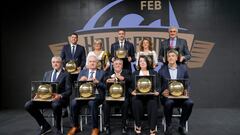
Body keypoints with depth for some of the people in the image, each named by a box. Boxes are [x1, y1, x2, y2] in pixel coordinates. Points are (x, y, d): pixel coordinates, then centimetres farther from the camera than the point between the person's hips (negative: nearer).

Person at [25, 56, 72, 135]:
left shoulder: (66, 75, 5)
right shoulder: (47, 74, 22)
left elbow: (68, 91, -4)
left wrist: (60, 95, -25)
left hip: (59, 98, -5)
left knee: (55, 105, -40)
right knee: (28, 105, -16)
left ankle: (58, 128, -12)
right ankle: (45, 126, -1)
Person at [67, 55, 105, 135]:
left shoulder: (102, 73, 12)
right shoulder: (83, 72, 18)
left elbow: (105, 87, 2)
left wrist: (97, 82, -17)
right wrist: (81, 80, -14)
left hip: (96, 95, -2)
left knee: (92, 103, -36)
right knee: (74, 103, -26)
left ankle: (95, 128, -17)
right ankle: (75, 126, -5)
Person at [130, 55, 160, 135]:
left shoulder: (154, 73, 17)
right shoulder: (135, 73, 18)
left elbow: (158, 86, 8)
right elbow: (131, 86, 9)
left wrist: (157, 91, -15)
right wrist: (132, 91, -14)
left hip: (151, 95, 0)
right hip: (138, 95, 1)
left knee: (153, 103, -34)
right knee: (136, 102, -34)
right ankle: (138, 126, -16)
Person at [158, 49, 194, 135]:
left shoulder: (183, 69, 11)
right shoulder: (162, 70, 6)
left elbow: (187, 84, 12)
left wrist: (186, 91, -9)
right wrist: (162, 92, -16)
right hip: (167, 96, -2)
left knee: (189, 103, -28)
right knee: (169, 103, -35)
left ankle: (182, 125, -5)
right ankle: (168, 126, -9)